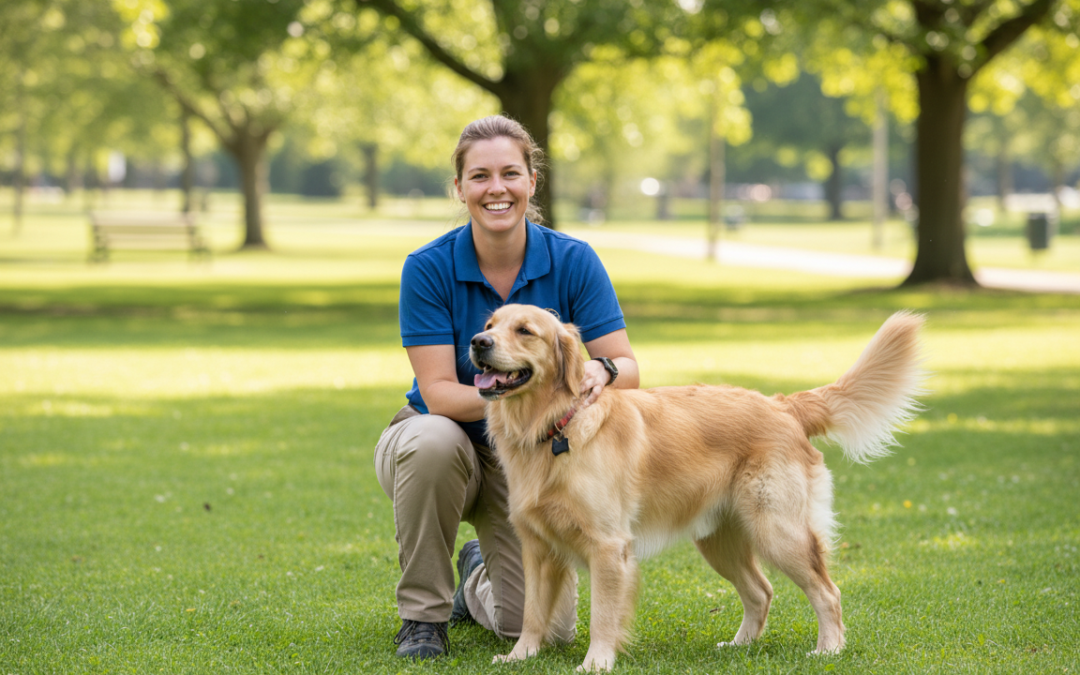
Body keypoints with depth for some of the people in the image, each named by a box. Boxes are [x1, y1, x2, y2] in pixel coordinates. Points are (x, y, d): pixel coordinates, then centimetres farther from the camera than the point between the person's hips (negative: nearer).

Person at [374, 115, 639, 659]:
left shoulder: (573, 262, -13)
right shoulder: (428, 268, -17)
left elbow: (628, 367, -17)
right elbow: (438, 393, -22)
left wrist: (600, 371, -41)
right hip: (440, 441, -1)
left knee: (545, 627, -13)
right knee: (434, 441, -40)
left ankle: (478, 579, 25)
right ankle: (422, 613, -18)